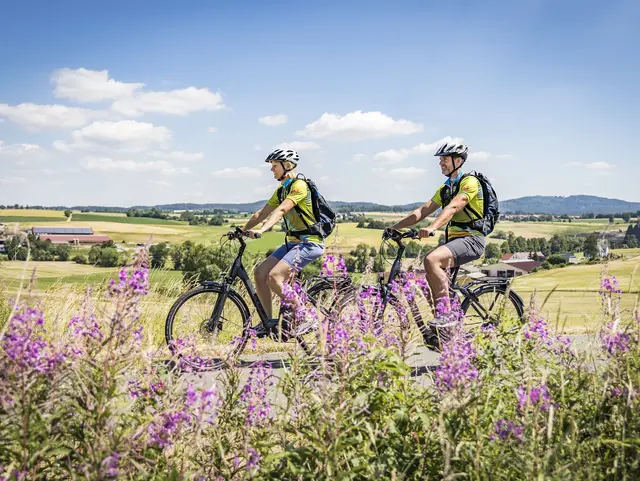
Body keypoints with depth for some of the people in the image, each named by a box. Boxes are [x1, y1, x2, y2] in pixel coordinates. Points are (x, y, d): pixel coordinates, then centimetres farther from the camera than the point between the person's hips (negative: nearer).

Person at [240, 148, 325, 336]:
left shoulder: (299, 185, -13)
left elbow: (281, 211, -26)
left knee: (273, 277, -22)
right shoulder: (281, 190, 15)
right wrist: (241, 231, 8)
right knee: (260, 272, -1)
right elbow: (261, 213, 15)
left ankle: (303, 319, -10)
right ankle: (269, 321, 7)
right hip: (293, 242, 9)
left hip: (310, 243, -9)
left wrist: (262, 230, -37)